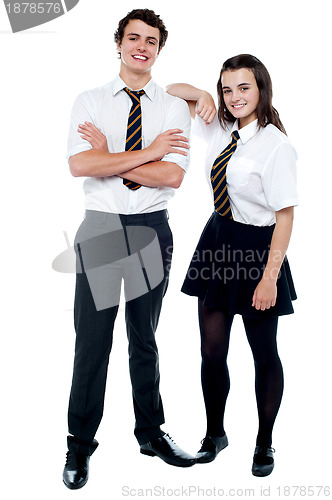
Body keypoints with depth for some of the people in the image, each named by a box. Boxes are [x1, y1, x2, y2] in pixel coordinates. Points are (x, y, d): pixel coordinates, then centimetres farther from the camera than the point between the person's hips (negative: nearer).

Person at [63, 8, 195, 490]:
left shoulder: (175, 108, 4)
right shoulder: (89, 102, 3)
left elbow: (173, 176, -10)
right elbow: (79, 165, -13)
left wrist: (108, 157, -12)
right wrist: (148, 152, -14)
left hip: (151, 230, 1)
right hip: (100, 228, -1)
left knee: (145, 339, 14)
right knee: (91, 342, 2)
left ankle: (151, 432, 31)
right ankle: (80, 445, 18)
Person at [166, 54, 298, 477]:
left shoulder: (275, 144, -17)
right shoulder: (220, 130, 3)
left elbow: (285, 215, -18)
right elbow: (172, 91, 15)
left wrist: (270, 277, -20)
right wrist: (201, 95, -6)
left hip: (257, 247, -6)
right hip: (218, 239, 6)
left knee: (264, 352, 11)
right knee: (211, 349, 12)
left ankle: (264, 443, 31)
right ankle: (214, 434, 34)